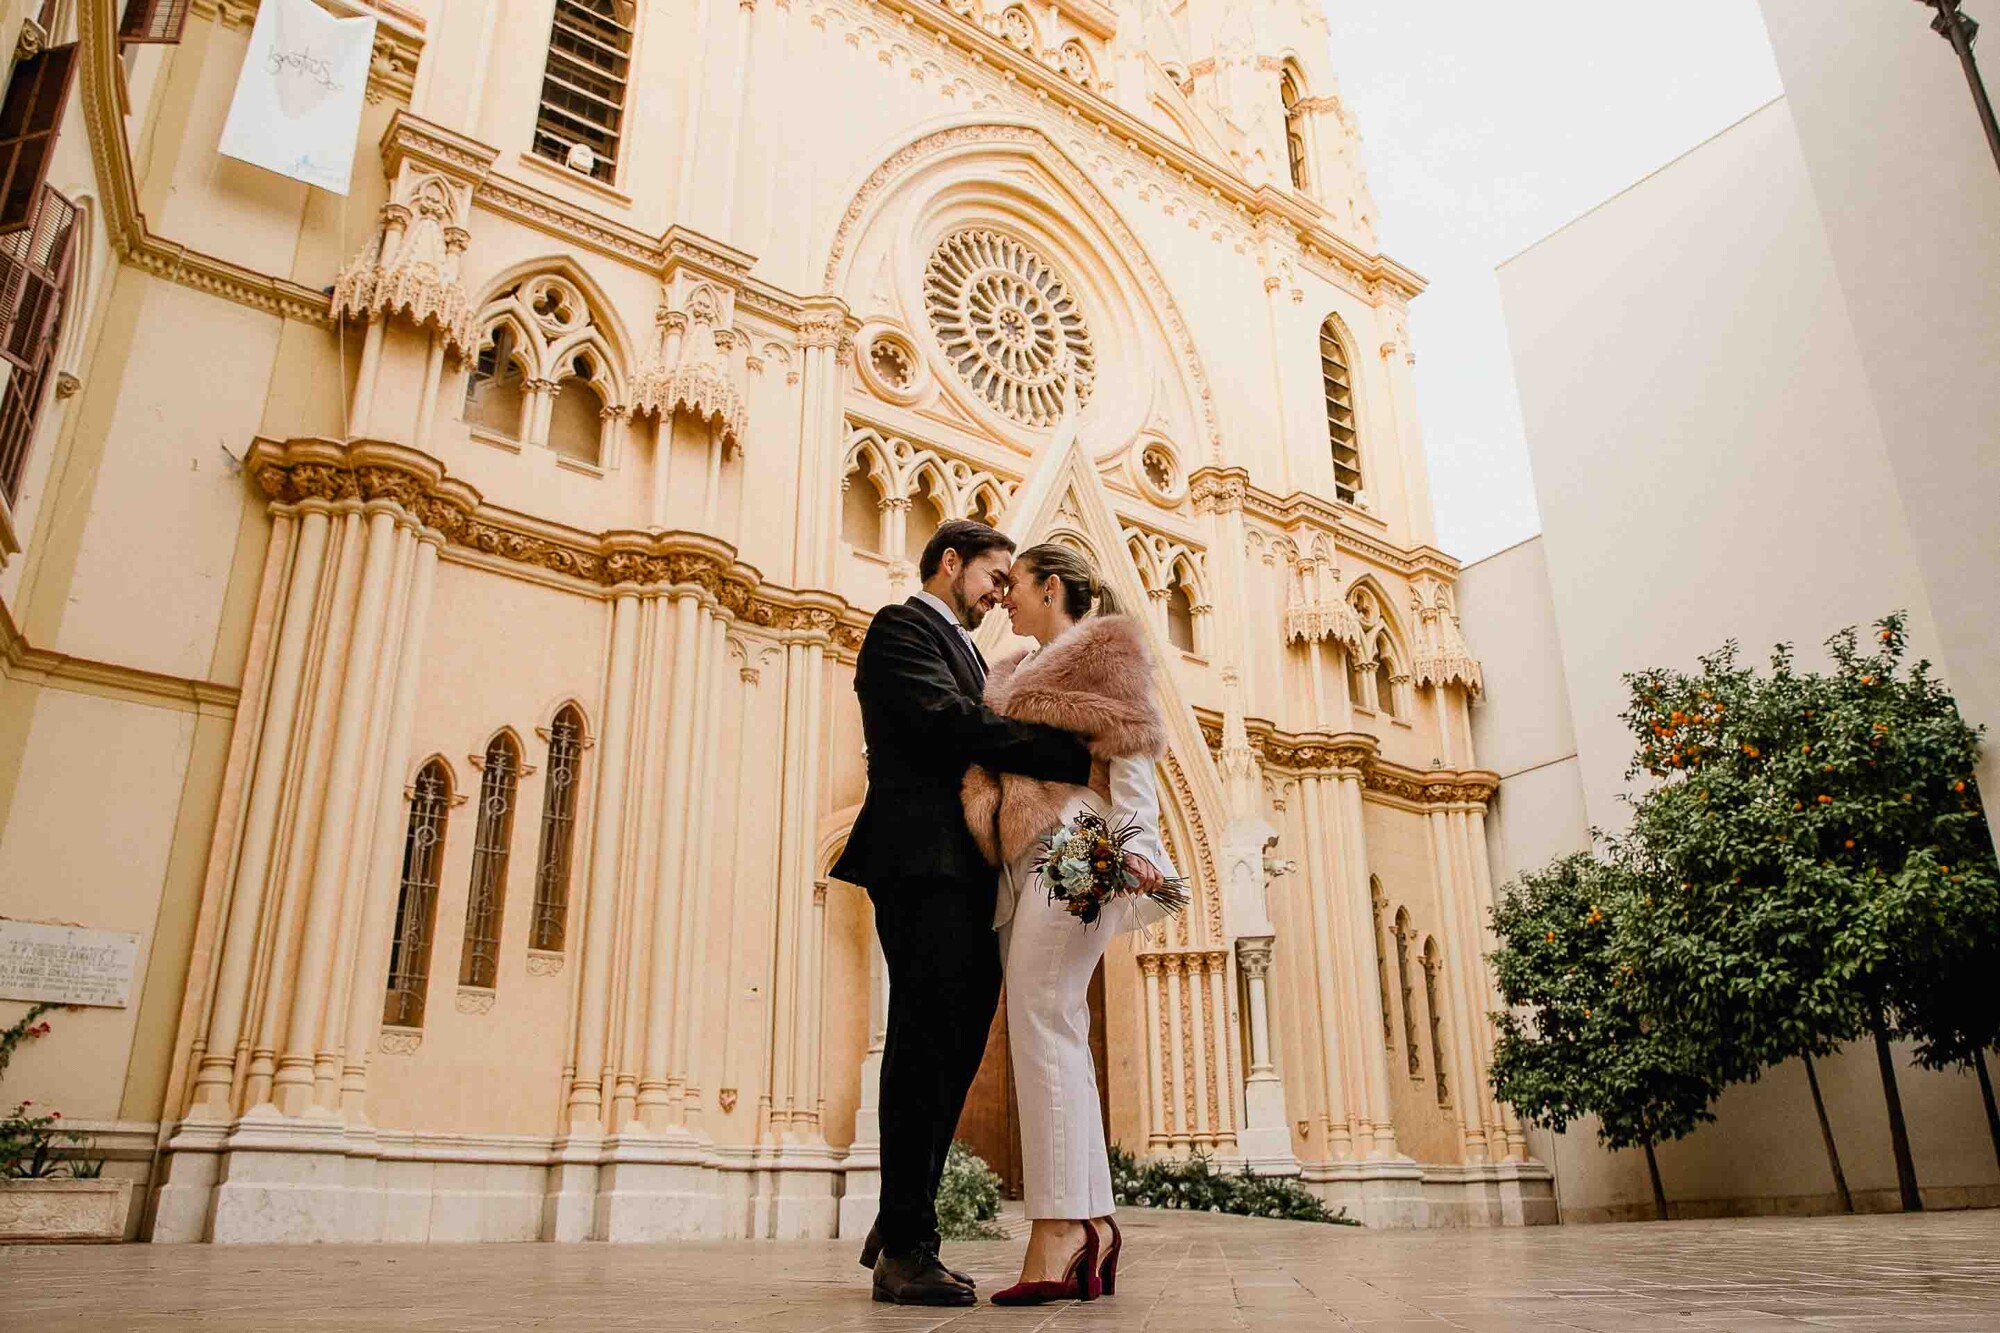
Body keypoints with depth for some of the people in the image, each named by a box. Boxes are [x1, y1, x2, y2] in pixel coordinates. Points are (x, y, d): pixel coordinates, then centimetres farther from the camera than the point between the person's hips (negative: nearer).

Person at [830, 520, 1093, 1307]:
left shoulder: (964, 651, 27)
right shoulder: (902, 627, -1)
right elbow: (952, 725, -17)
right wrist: (1080, 759, -18)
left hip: (966, 874, 9)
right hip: (924, 862, -9)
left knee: (952, 1052, 9)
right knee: (927, 1048, -8)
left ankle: (899, 1230, 19)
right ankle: (906, 1249, -1)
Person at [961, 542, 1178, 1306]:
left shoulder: (1107, 639, 8)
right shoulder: (1016, 670, 28)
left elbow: (1133, 741, -4)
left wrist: (1135, 841, -16)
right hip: (1019, 860, 8)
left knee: (1041, 1020, -17)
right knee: (1051, 1034, 2)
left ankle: (1058, 1230, -18)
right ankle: (1092, 1223, 5)